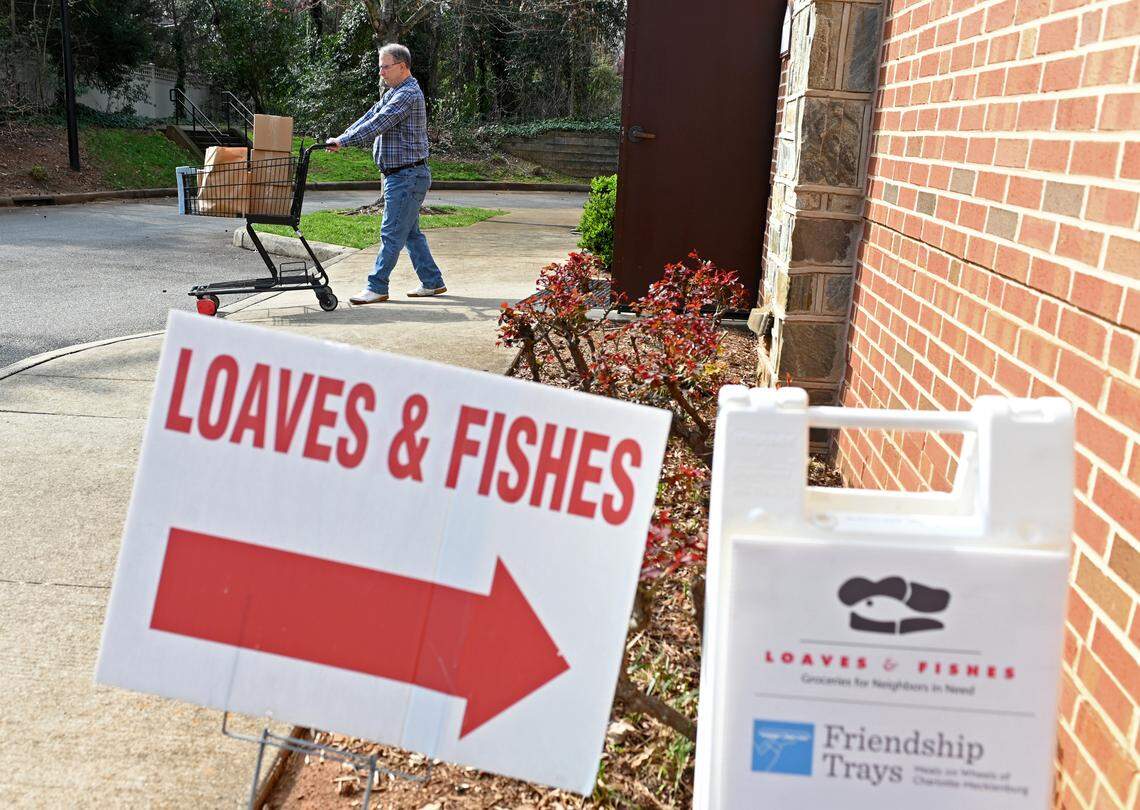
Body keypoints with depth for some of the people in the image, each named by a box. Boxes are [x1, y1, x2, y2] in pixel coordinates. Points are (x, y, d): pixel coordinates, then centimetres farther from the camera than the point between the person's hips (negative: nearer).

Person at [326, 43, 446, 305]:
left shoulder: (408, 94, -17)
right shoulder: (394, 93, 18)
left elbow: (377, 124, -24)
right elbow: (370, 117, 12)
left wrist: (343, 141, -23)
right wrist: (342, 137, -1)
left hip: (407, 177, -10)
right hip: (402, 175, 10)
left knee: (392, 233, -5)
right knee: (411, 232, 14)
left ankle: (377, 287, 0)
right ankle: (432, 282, 20)